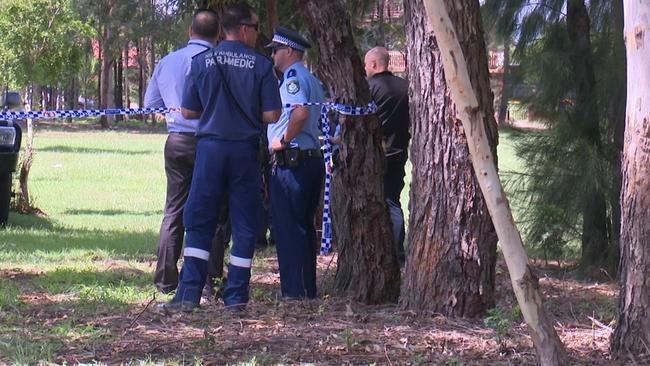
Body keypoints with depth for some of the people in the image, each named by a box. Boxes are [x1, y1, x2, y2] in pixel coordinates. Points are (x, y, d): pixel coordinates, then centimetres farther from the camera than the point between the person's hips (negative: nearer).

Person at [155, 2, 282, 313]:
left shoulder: (202, 61, 1)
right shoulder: (261, 65, -3)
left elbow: (188, 111, 4)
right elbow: (272, 115, -4)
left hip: (210, 147, 1)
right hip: (246, 149, -1)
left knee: (199, 221, 4)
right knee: (244, 225, 7)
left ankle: (188, 294, -4)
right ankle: (236, 296, 7)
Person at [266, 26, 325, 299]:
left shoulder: (293, 77, -12)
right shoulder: (311, 79, 19)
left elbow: (300, 113, -28)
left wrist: (283, 140, -17)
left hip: (290, 161, -10)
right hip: (312, 159, 10)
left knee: (288, 228, -6)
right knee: (304, 227, 13)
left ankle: (294, 291, -5)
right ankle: (307, 289, 16)